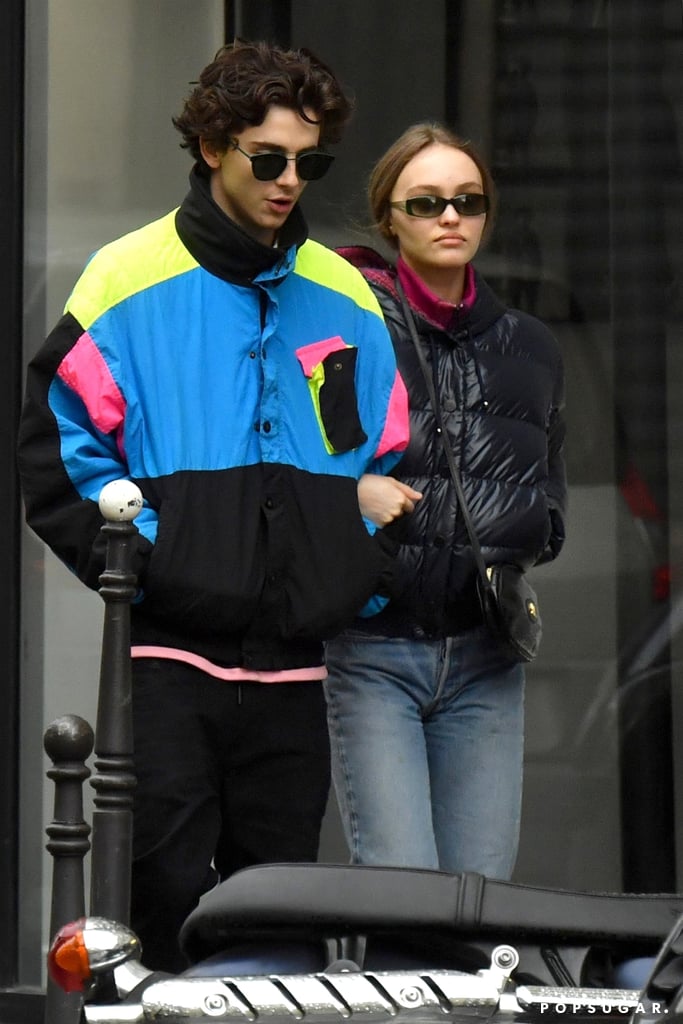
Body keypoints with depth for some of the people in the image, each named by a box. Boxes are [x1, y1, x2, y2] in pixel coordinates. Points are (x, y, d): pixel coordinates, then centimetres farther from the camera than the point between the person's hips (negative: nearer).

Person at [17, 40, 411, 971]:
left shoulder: (344, 299, 11)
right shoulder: (131, 282, -2)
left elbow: (387, 460, 19)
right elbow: (57, 444, -3)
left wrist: (357, 572, 4)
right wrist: (134, 560, -11)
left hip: (294, 663, 4)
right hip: (168, 654, -4)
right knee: (167, 902, -7)